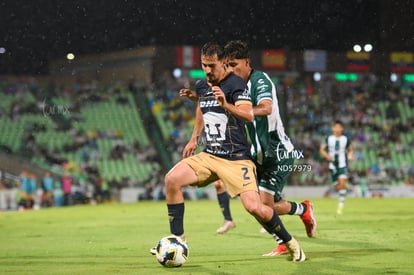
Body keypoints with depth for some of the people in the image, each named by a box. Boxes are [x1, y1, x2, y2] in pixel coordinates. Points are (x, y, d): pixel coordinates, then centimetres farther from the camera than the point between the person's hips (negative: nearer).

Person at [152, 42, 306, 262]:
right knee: (172, 179, -17)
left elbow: (248, 115, -28)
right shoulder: (201, 86, 9)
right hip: (209, 155, 6)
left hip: (237, 159, -6)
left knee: (254, 207, -19)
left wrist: (226, 105, -45)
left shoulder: (235, 84, -12)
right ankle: (177, 240, -7)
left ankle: (290, 243, 8)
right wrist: (194, 138, 28)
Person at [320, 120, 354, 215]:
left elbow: (350, 149, 16)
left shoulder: (346, 139, 3)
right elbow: (322, 149, 10)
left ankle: (341, 205, -22)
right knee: (336, 186, 5)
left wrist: (350, 155, -5)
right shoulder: (328, 139, 3)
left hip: (343, 165, -2)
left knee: (342, 182, -22)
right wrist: (327, 155, -9)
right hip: (333, 165, 2)